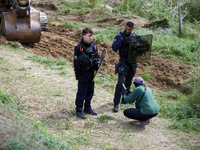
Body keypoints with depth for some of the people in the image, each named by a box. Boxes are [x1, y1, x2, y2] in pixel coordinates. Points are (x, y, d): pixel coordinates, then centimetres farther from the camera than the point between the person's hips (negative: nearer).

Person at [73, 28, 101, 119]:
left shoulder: (93, 45, 3)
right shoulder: (79, 48, -15)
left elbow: (97, 56, 17)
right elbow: (76, 63, -13)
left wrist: (97, 62, -6)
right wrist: (79, 76, -15)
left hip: (91, 72, 6)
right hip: (83, 73, -6)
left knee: (90, 91, 16)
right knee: (82, 92, 1)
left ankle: (87, 108, 31)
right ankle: (78, 110, 12)